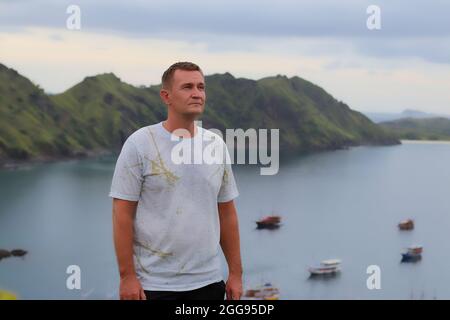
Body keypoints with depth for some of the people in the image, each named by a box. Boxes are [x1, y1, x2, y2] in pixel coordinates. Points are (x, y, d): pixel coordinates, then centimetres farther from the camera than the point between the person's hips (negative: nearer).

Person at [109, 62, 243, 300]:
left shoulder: (217, 145, 8)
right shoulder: (139, 144, -7)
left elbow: (227, 213, 12)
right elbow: (122, 213, -9)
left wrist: (236, 272, 9)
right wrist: (127, 276, -13)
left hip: (208, 282, 5)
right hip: (154, 285, -5)